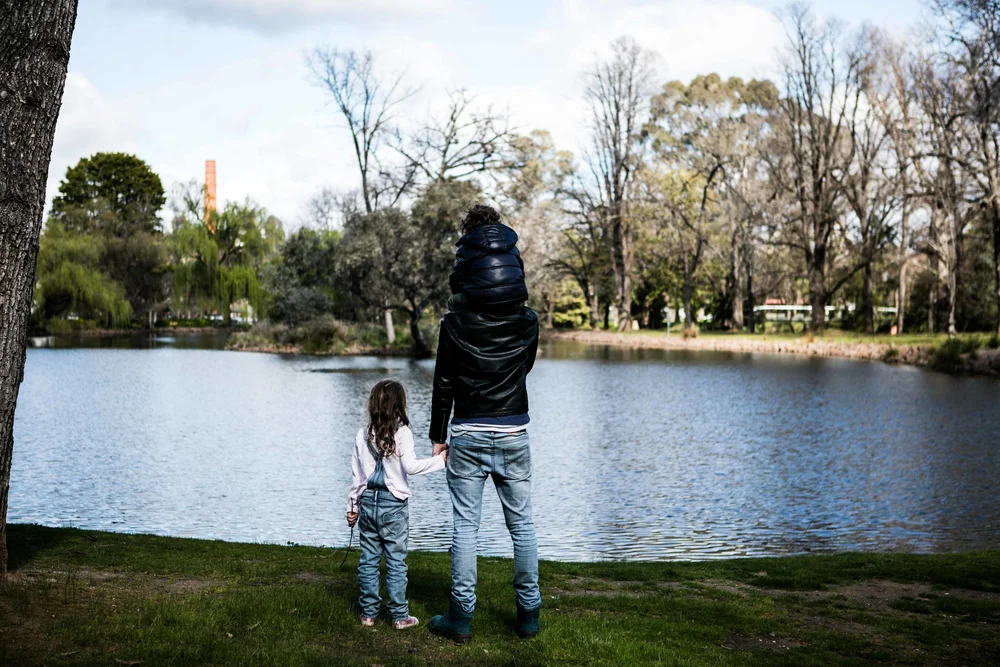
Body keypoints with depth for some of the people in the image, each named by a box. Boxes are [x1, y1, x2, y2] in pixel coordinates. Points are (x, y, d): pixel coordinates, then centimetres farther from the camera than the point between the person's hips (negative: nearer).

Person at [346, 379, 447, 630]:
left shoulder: (363, 435, 4)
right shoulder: (402, 433, -10)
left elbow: (356, 474, 8)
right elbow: (410, 466, -18)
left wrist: (352, 506, 16)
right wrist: (439, 459, -8)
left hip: (367, 502, 4)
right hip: (393, 505, -4)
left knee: (368, 560, 10)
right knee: (396, 562, 3)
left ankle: (368, 613, 16)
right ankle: (400, 616, 7)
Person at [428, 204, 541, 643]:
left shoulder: (455, 323, -9)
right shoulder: (527, 322, -2)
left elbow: (443, 384, -4)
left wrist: (438, 435, 5)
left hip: (468, 434, -2)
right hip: (514, 433, 2)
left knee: (465, 525, 4)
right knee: (521, 524, 10)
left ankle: (461, 617, 7)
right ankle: (528, 614, 15)